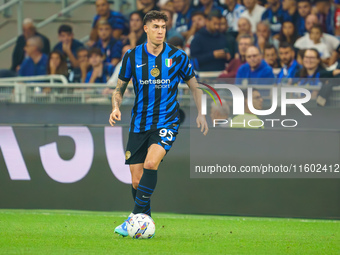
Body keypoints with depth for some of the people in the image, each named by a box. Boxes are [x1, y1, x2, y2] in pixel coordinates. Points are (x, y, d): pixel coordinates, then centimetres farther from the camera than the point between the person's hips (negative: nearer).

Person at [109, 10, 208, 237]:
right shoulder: (132, 56, 1)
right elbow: (120, 87, 11)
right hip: (139, 123, 2)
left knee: (150, 163, -27)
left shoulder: (177, 57, -1)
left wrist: (201, 114, 9)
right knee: (137, 181, 0)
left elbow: (193, 85, 14)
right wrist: (116, 107, -7)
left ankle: (136, 217, -24)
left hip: (166, 122, -2)